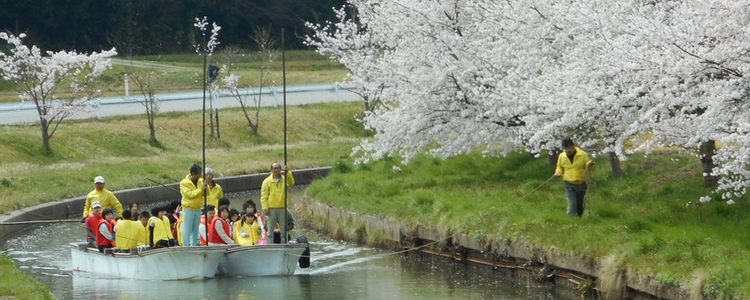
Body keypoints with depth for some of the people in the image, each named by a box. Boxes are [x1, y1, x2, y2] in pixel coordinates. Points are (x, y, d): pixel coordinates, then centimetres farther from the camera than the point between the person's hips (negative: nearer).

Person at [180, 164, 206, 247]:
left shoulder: (200, 181, 7)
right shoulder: (184, 183, -12)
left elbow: (204, 193, 10)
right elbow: (189, 194, -22)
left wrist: (205, 188, -11)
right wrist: (200, 189, -23)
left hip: (198, 209, 6)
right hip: (188, 209, -6)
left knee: (195, 230, 12)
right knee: (187, 229, -5)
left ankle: (194, 245, 20)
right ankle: (186, 246, -4)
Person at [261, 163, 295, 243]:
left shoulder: (284, 179, 6)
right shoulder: (267, 181, 1)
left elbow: (291, 183, -17)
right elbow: (264, 196, -1)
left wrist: (288, 172, -29)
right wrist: (265, 208, -11)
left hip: (282, 208, 2)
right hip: (271, 209, -2)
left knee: (284, 230, 6)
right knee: (271, 230, 1)